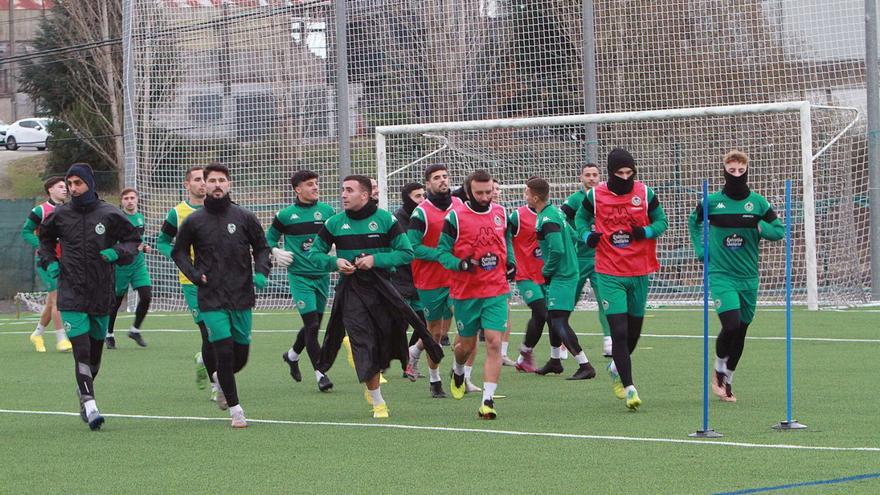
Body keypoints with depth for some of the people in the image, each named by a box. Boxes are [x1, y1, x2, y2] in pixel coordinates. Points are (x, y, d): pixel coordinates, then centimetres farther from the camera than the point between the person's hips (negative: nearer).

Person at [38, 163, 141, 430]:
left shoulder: (109, 215, -1)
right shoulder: (60, 215, 3)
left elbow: (133, 238, 9)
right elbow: (45, 237, 22)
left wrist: (118, 253, -10)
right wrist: (49, 261, 6)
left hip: (101, 295, 1)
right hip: (72, 295, -1)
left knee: (95, 352, 12)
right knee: (81, 350, -13)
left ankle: (84, 395, 32)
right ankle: (90, 406, -17)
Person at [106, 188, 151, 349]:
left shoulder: (140, 217, 10)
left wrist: (144, 247, 6)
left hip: (139, 265, 5)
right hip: (121, 265, -5)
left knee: (146, 296, -10)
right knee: (116, 301, 4)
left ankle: (135, 330, 9)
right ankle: (109, 335, 22)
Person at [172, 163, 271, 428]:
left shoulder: (245, 217, 3)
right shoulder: (193, 221, 2)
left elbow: (262, 247, 11)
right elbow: (178, 252, 13)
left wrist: (261, 272, -6)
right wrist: (194, 274, -3)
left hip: (241, 297, 2)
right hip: (211, 299, -2)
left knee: (241, 355, 7)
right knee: (224, 352, -11)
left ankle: (220, 379, 41)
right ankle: (235, 409, 0)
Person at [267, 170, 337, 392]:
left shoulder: (327, 211, 5)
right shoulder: (286, 215, -3)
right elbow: (269, 238, 11)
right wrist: (276, 253, -8)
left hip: (322, 275, 4)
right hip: (299, 276, -4)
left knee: (314, 324, 14)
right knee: (311, 324, -13)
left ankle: (292, 355, 41)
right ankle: (320, 374, -9)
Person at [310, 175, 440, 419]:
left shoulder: (385, 219, -3)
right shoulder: (335, 223, 3)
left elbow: (406, 252, -3)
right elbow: (315, 253, 10)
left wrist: (376, 259, -15)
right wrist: (335, 262, -10)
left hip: (381, 288, 0)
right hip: (350, 290, 0)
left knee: (384, 341, 3)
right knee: (364, 345, -8)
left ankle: (371, 384, 32)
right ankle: (377, 402, 1)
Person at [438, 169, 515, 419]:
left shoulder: (501, 213, 6)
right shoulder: (455, 216, -7)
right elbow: (443, 252, -4)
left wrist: (511, 261, 11)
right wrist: (461, 264, -21)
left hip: (496, 291, 2)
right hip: (465, 292, -2)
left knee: (494, 343, -11)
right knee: (466, 344, 11)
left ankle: (488, 400, -11)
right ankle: (458, 371, 48)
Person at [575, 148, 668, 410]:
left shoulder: (645, 193, -1)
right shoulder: (595, 196, -2)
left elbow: (661, 221, 7)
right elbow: (581, 217, 15)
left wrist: (647, 231, -14)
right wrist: (587, 235, -6)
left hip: (640, 273, 2)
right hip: (609, 275, -2)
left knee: (634, 330, 14)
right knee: (619, 331, -12)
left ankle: (617, 367, 43)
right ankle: (629, 387, -9)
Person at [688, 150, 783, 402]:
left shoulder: (758, 202, 1)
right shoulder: (712, 201, -2)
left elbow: (779, 230, 3)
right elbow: (694, 221, 17)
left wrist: (758, 227, -15)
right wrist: (700, 249, 5)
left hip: (748, 277, 3)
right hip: (720, 275, -3)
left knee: (741, 330, 9)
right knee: (731, 325, -19)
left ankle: (727, 379, 28)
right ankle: (719, 370, 6)